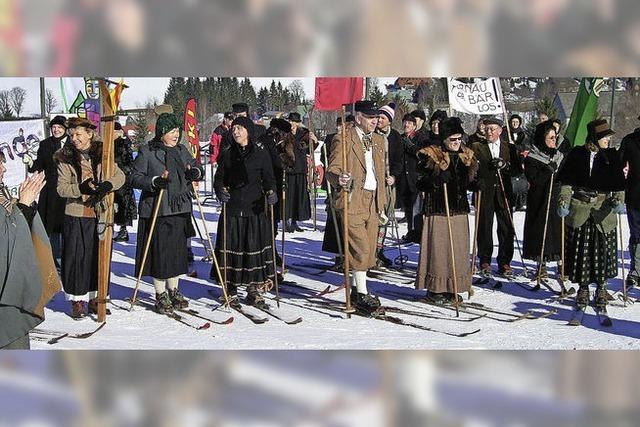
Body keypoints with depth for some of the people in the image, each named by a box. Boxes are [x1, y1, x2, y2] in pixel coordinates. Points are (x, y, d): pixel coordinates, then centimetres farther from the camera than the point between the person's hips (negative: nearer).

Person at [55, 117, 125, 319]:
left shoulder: (102, 154, 4)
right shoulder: (65, 158, -1)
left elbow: (120, 176, 1)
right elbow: (61, 188, -5)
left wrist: (106, 185, -19)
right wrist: (81, 188, -22)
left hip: (100, 213, 2)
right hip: (76, 215, -2)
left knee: (99, 256, 8)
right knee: (77, 256, 0)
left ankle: (95, 298, 21)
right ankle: (77, 300, 10)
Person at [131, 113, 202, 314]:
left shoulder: (181, 150, 11)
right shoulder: (147, 152, -5)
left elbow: (194, 166, 24)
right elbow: (135, 178, -7)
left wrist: (196, 172, 0)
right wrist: (154, 181, -23)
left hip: (180, 210, 5)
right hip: (156, 210, -5)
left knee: (178, 251, 10)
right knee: (159, 251, -2)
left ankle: (173, 290, 25)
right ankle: (160, 295, 12)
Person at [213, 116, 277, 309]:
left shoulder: (261, 154, 5)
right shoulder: (227, 155, 9)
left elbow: (269, 179, 7)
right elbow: (219, 179, 10)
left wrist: (270, 192, -14)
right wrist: (221, 191, -11)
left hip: (255, 209, -1)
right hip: (232, 209, 1)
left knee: (255, 248, -1)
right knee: (231, 249, -1)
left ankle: (254, 290, 12)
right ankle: (231, 291, 10)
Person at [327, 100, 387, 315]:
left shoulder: (378, 141, 17)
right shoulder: (343, 140, -6)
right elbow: (332, 170, -11)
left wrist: (381, 205, 20)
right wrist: (339, 179, -35)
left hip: (372, 203, 7)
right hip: (352, 201, -7)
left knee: (369, 250, 9)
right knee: (361, 249, -10)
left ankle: (355, 290, 21)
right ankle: (362, 294, -2)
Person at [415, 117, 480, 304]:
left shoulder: (467, 156, 13)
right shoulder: (430, 156, -5)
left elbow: (470, 182, 21)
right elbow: (420, 183, -9)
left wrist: (476, 184, -1)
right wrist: (436, 180, -26)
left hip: (459, 210, 6)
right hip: (437, 209, -6)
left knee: (459, 249, 7)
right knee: (438, 248, -4)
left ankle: (452, 288, 18)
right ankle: (434, 288, 6)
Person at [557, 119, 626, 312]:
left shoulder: (612, 156, 5)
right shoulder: (576, 154, 2)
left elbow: (619, 184, 7)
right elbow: (567, 181, 5)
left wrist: (619, 200, -10)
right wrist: (564, 201, -5)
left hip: (604, 210, 1)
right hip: (579, 210, 0)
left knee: (603, 251, 0)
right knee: (580, 251, 2)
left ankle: (601, 289, 16)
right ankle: (583, 289, 15)